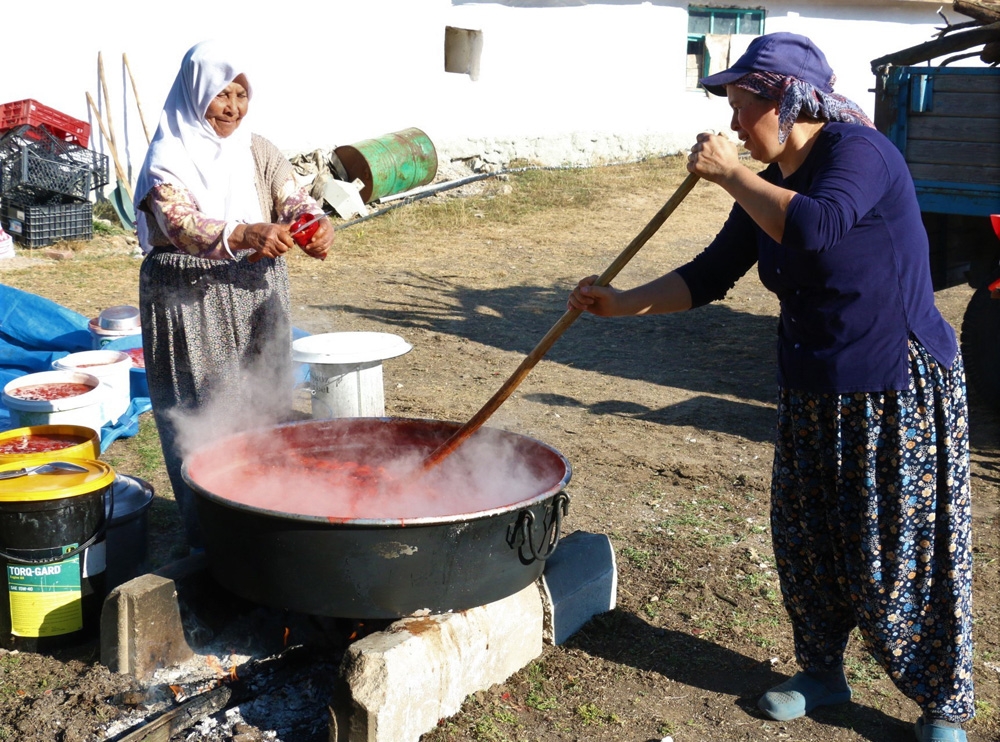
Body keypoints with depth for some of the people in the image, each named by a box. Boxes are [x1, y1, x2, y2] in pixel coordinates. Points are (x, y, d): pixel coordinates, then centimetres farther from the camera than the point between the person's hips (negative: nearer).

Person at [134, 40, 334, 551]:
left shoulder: (257, 151, 8)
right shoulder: (168, 159, -9)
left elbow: (292, 198, -5)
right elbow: (181, 224, -26)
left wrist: (316, 223, -29)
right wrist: (244, 234, -44)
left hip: (256, 296, 5)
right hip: (189, 304, -5)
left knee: (265, 406, 10)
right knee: (201, 417, -2)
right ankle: (209, 540, 9)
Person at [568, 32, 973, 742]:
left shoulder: (859, 151, -18)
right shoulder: (766, 190, 5)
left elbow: (816, 228, -37)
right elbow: (710, 275, 11)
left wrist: (729, 172, -25)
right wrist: (624, 302, 2)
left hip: (902, 396, -8)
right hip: (814, 397, 8)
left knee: (904, 557, 2)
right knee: (805, 542, 15)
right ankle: (823, 673, 36)